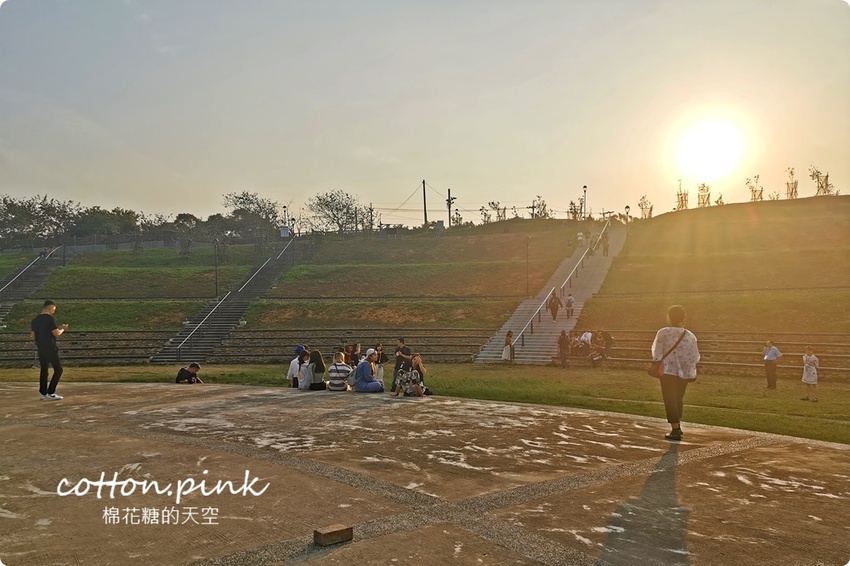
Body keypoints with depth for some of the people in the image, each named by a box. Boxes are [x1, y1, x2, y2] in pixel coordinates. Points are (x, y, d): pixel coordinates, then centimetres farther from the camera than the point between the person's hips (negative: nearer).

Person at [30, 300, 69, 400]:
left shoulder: (34, 320, 10)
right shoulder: (50, 319, -12)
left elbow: (33, 337, 11)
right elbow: (56, 333, -14)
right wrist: (62, 329, 4)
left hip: (40, 349, 8)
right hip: (51, 348, -7)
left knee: (44, 370, 14)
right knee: (58, 370, -1)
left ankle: (43, 393, 16)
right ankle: (50, 393, -7)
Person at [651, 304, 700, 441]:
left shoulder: (663, 333, -9)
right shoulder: (690, 335, 1)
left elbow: (657, 352, -10)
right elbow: (695, 356, 2)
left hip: (668, 371, -4)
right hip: (684, 372, 4)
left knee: (670, 400, 0)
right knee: (679, 399, 20)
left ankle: (675, 430, -6)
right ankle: (678, 427, 33)